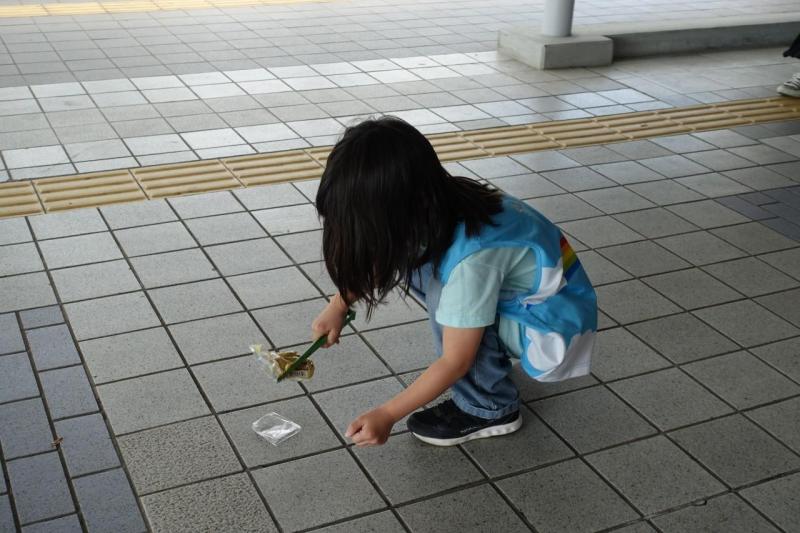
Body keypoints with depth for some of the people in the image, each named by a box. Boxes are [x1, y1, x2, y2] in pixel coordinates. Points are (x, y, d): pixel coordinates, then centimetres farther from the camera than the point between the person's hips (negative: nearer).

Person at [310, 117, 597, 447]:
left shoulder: (470, 258, -36)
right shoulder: (434, 208, -15)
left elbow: (455, 362, -26)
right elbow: (379, 257, 8)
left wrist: (387, 415, -20)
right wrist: (339, 305, -1)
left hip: (552, 323, -8)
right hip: (516, 294, 8)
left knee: (443, 298, -28)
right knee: (410, 258, -6)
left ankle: (490, 409, -7)